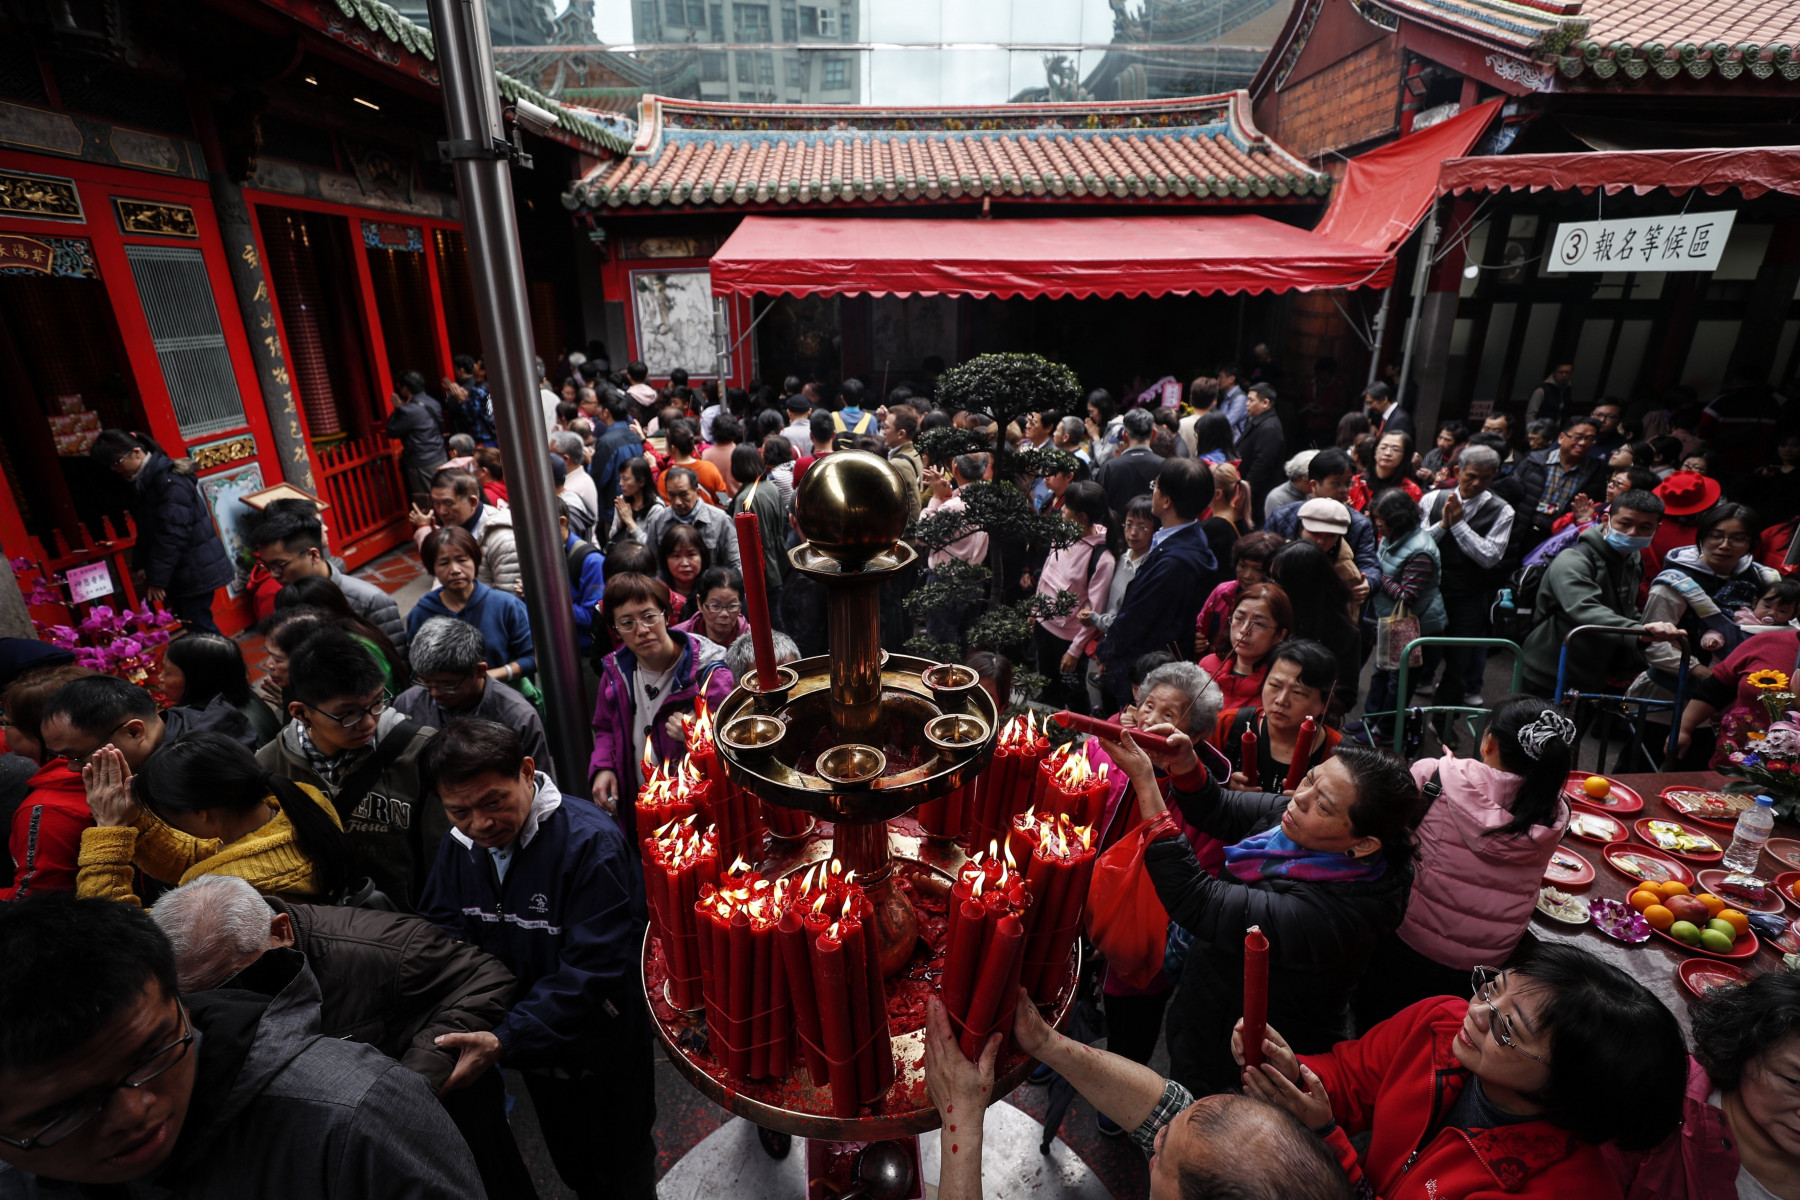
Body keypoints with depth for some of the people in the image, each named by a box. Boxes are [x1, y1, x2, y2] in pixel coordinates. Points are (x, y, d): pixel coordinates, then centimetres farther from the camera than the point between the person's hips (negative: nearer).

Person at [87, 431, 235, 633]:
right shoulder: (143, 482, 12)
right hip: (181, 573, 9)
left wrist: (157, 579, -20)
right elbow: (146, 530, 18)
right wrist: (140, 566, 10)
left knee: (197, 627, -7)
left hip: (196, 571, -9)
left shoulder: (169, 481, -17)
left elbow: (172, 535, -22)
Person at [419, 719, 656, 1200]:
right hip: (536, 1052, 6)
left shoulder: (592, 841, -30)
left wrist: (506, 1041, -37)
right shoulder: (458, 846, -7)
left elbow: (594, 969, -31)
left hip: (608, 1057, -5)